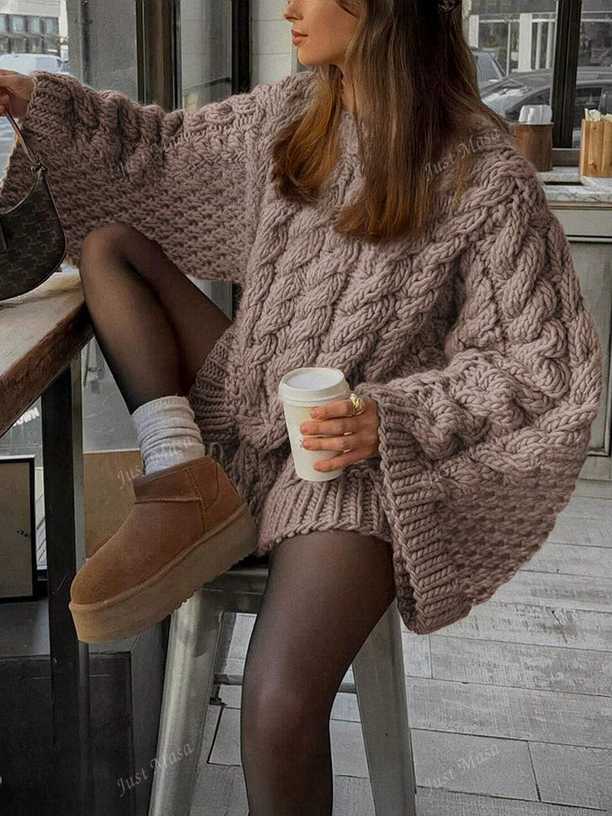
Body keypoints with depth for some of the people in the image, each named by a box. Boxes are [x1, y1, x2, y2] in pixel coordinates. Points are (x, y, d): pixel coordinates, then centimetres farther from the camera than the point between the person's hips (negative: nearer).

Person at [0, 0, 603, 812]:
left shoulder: (486, 177, -16)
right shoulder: (291, 114, 2)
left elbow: (550, 366, -13)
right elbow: (172, 149, 18)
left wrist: (393, 418, -23)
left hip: (358, 454, -7)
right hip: (252, 405, 7)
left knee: (277, 714, -29)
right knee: (107, 241, 5)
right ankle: (189, 484, -11)